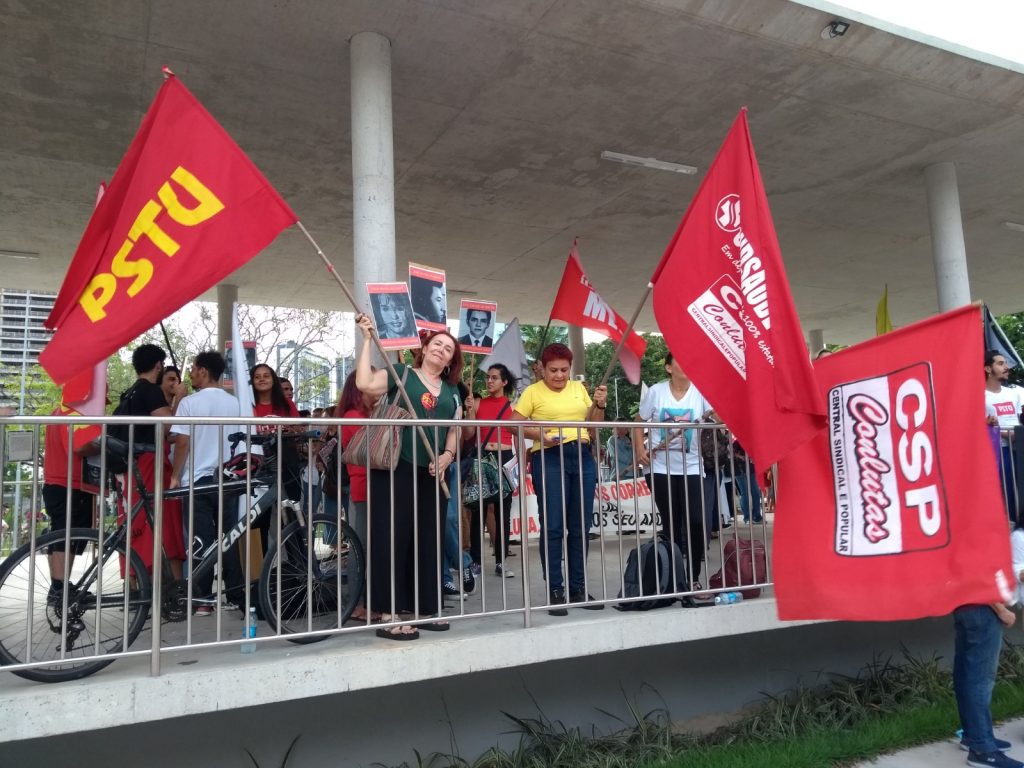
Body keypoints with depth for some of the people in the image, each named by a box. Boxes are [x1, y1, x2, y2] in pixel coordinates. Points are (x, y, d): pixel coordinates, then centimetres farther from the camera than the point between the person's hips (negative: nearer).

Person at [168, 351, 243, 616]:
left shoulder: (189, 402, -8)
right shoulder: (234, 402, 5)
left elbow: (182, 443, -11)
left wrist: (175, 476, -3)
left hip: (197, 480, -4)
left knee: (201, 541, 1)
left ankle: (204, 599, 5)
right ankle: (236, 594, 12)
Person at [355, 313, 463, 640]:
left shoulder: (452, 391, 18)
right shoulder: (401, 374, 2)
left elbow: (455, 430, 17)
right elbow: (365, 383, -14)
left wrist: (447, 455, -2)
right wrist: (368, 340, -12)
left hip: (432, 473, 6)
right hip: (397, 467, -6)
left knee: (428, 539, 11)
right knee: (392, 537, -6)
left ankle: (424, 608, 23)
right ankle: (389, 615, -1)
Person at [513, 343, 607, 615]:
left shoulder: (579, 388, 14)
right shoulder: (533, 391, 1)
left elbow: (592, 424, 17)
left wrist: (600, 404, -1)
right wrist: (540, 434, -20)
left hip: (582, 456, 5)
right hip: (549, 458, -5)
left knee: (581, 526, 8)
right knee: (553, 526, -5)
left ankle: (578, 587, 20)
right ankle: (555, 590, 5)